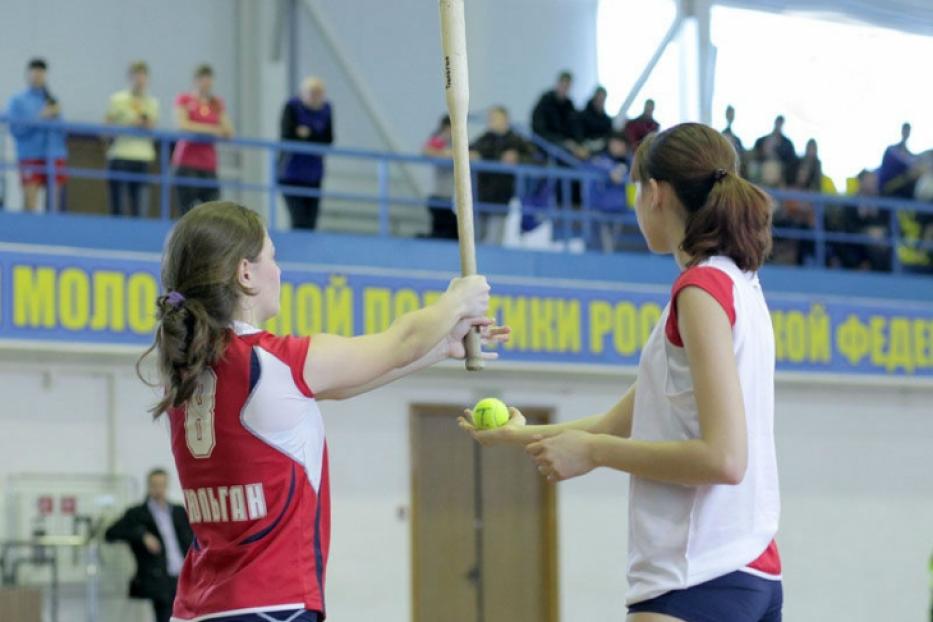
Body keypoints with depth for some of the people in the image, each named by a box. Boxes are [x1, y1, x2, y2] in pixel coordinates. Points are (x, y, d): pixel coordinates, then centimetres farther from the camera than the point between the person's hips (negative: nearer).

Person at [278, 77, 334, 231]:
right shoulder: (292, 107, -8)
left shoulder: (325, 108, 5)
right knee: (300, 223, -13)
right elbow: (287, 137, -16)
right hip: (292, 176, -4)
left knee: (311, 224, 3)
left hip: (314, 176, 4)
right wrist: (315, 138, -11)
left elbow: (328, 139, 0)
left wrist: (307, 134, -12)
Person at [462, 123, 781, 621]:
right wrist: (522, 435, 30)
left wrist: (592, 451, -12)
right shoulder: (737, 282, 16)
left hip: (698, 580, -10)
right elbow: (622, 421, 22)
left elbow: (723, 457, -19)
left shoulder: (703, 287, -11)